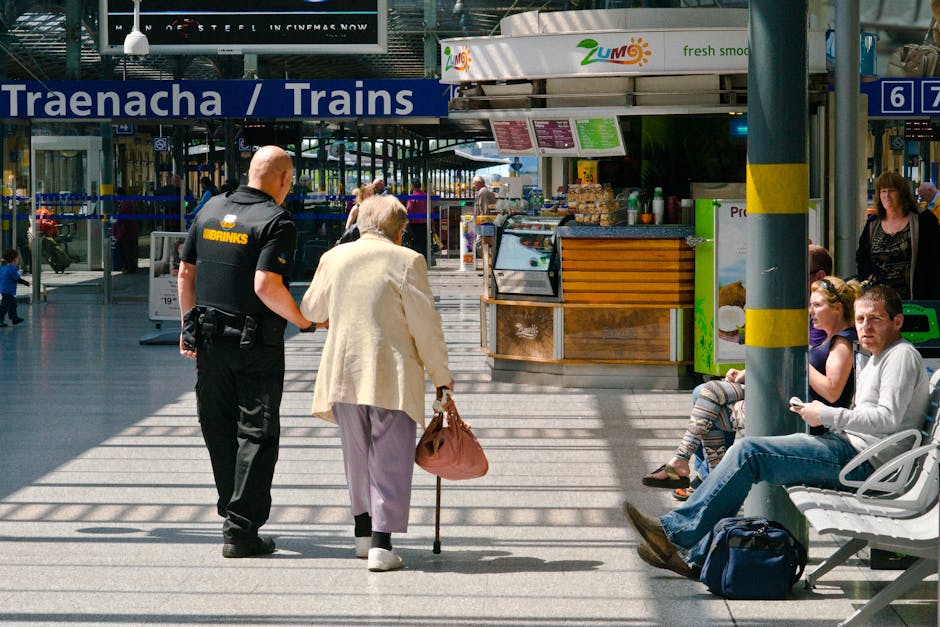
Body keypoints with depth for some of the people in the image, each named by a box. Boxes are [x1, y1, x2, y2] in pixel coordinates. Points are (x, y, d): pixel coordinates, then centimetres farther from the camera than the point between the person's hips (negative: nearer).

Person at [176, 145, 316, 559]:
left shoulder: (211, 210, 8)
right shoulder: (276, 221, -11)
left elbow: (185, 271, 12)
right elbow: (266, 285, -22)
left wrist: (188, 326, 19)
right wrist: (303, 320, -9)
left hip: (208, 340, 6)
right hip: (256, 345, -6)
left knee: (219, 431, 14)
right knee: (257, 433, 0)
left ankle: (234, 513, 24)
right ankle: (241, 530, -3)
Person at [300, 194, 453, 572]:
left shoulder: (333, 258, 5)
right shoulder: (406, 261, -7)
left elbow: (311, 310, 19)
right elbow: (425, 325, -7)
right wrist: (441, 375, 4)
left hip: (343, 370, 4)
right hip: (392, 375, -4)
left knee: (357, 454, 19)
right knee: (390, 458, 0)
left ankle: (363, 532, 27)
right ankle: (381, 543, -7)